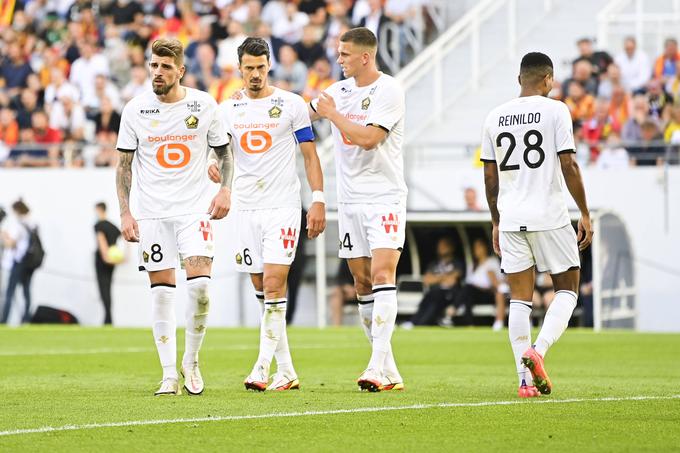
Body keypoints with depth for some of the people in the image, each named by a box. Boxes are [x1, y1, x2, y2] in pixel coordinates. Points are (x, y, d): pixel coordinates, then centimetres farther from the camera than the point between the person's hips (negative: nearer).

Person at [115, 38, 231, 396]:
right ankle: (169, 376, 4)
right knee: (161, 290, -1)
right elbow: (124, 164, 6)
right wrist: (125, 212, -2)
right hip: (152, 212, 1)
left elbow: (223, 151, 12)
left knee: (200, 284, -15)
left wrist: (225, 189, -3)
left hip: (195, 207, -1)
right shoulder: (135, 110, 0)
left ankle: (191, 362, 5)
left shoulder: (203, 105, 0)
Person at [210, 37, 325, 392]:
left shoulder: (291, 104, 0)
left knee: (274, 286, -14)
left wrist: (318, 200, -6)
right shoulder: (228, 109, 10)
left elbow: (309, 154, 2)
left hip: (283, 206, -4)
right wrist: (212, 165, -11)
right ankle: (285, 370, 10)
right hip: (246, 208, 4)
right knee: (263, 291, 5)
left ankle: (263, 367, -15)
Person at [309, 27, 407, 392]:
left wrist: (333, 114, -10)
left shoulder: (388, 90, -9)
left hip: (385, 197, -7)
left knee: (382, 274, -17)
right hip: (350, 199, 7)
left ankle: (378, 365, -23)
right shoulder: (338, 91, 11)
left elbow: (368, 138, -20)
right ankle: (388, 370, 8)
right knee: (362, 282, 4)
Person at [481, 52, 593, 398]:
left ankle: (526, 379, -1)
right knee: (567, 289, 9)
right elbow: (568, 166, -8)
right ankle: (537, 350, -14)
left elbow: (490, 176, 12)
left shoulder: (495, 117, 10)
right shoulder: (555, 111, -4)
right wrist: (585, 214, -1)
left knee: (519, 298, 6)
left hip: (511, 219, 4)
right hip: (550, 216, -4)